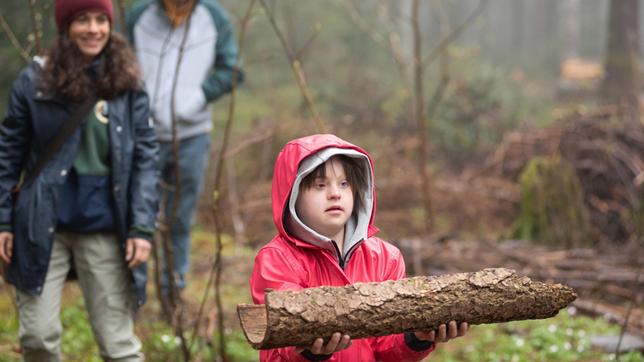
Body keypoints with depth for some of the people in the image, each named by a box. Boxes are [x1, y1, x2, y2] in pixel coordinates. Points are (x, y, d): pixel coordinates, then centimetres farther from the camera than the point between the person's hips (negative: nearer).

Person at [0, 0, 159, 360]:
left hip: (105, 230, 0)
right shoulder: (35, 81, 0)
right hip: (43, 226, 0)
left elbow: (146, 159, -1)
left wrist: (142, 228, -9)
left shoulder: (128, 84, 0)